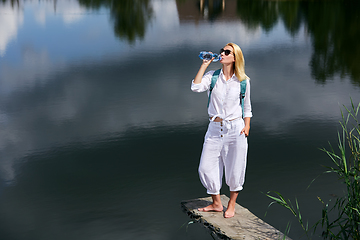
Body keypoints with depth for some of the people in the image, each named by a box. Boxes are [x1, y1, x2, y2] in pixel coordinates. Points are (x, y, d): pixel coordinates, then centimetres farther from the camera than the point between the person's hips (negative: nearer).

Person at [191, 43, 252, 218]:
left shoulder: (243, 81, 2)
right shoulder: (212, 76, 2)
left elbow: (247, 107, 10)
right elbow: (195, 87, -17)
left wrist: (247, 125, -3)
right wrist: (204, 65, -11)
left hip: (235, 128, -1)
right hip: (215, 129, 2)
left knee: (234, 170, 6)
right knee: (206, 168, 3)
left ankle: (231, 204, 27)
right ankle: (216, 204, 23)